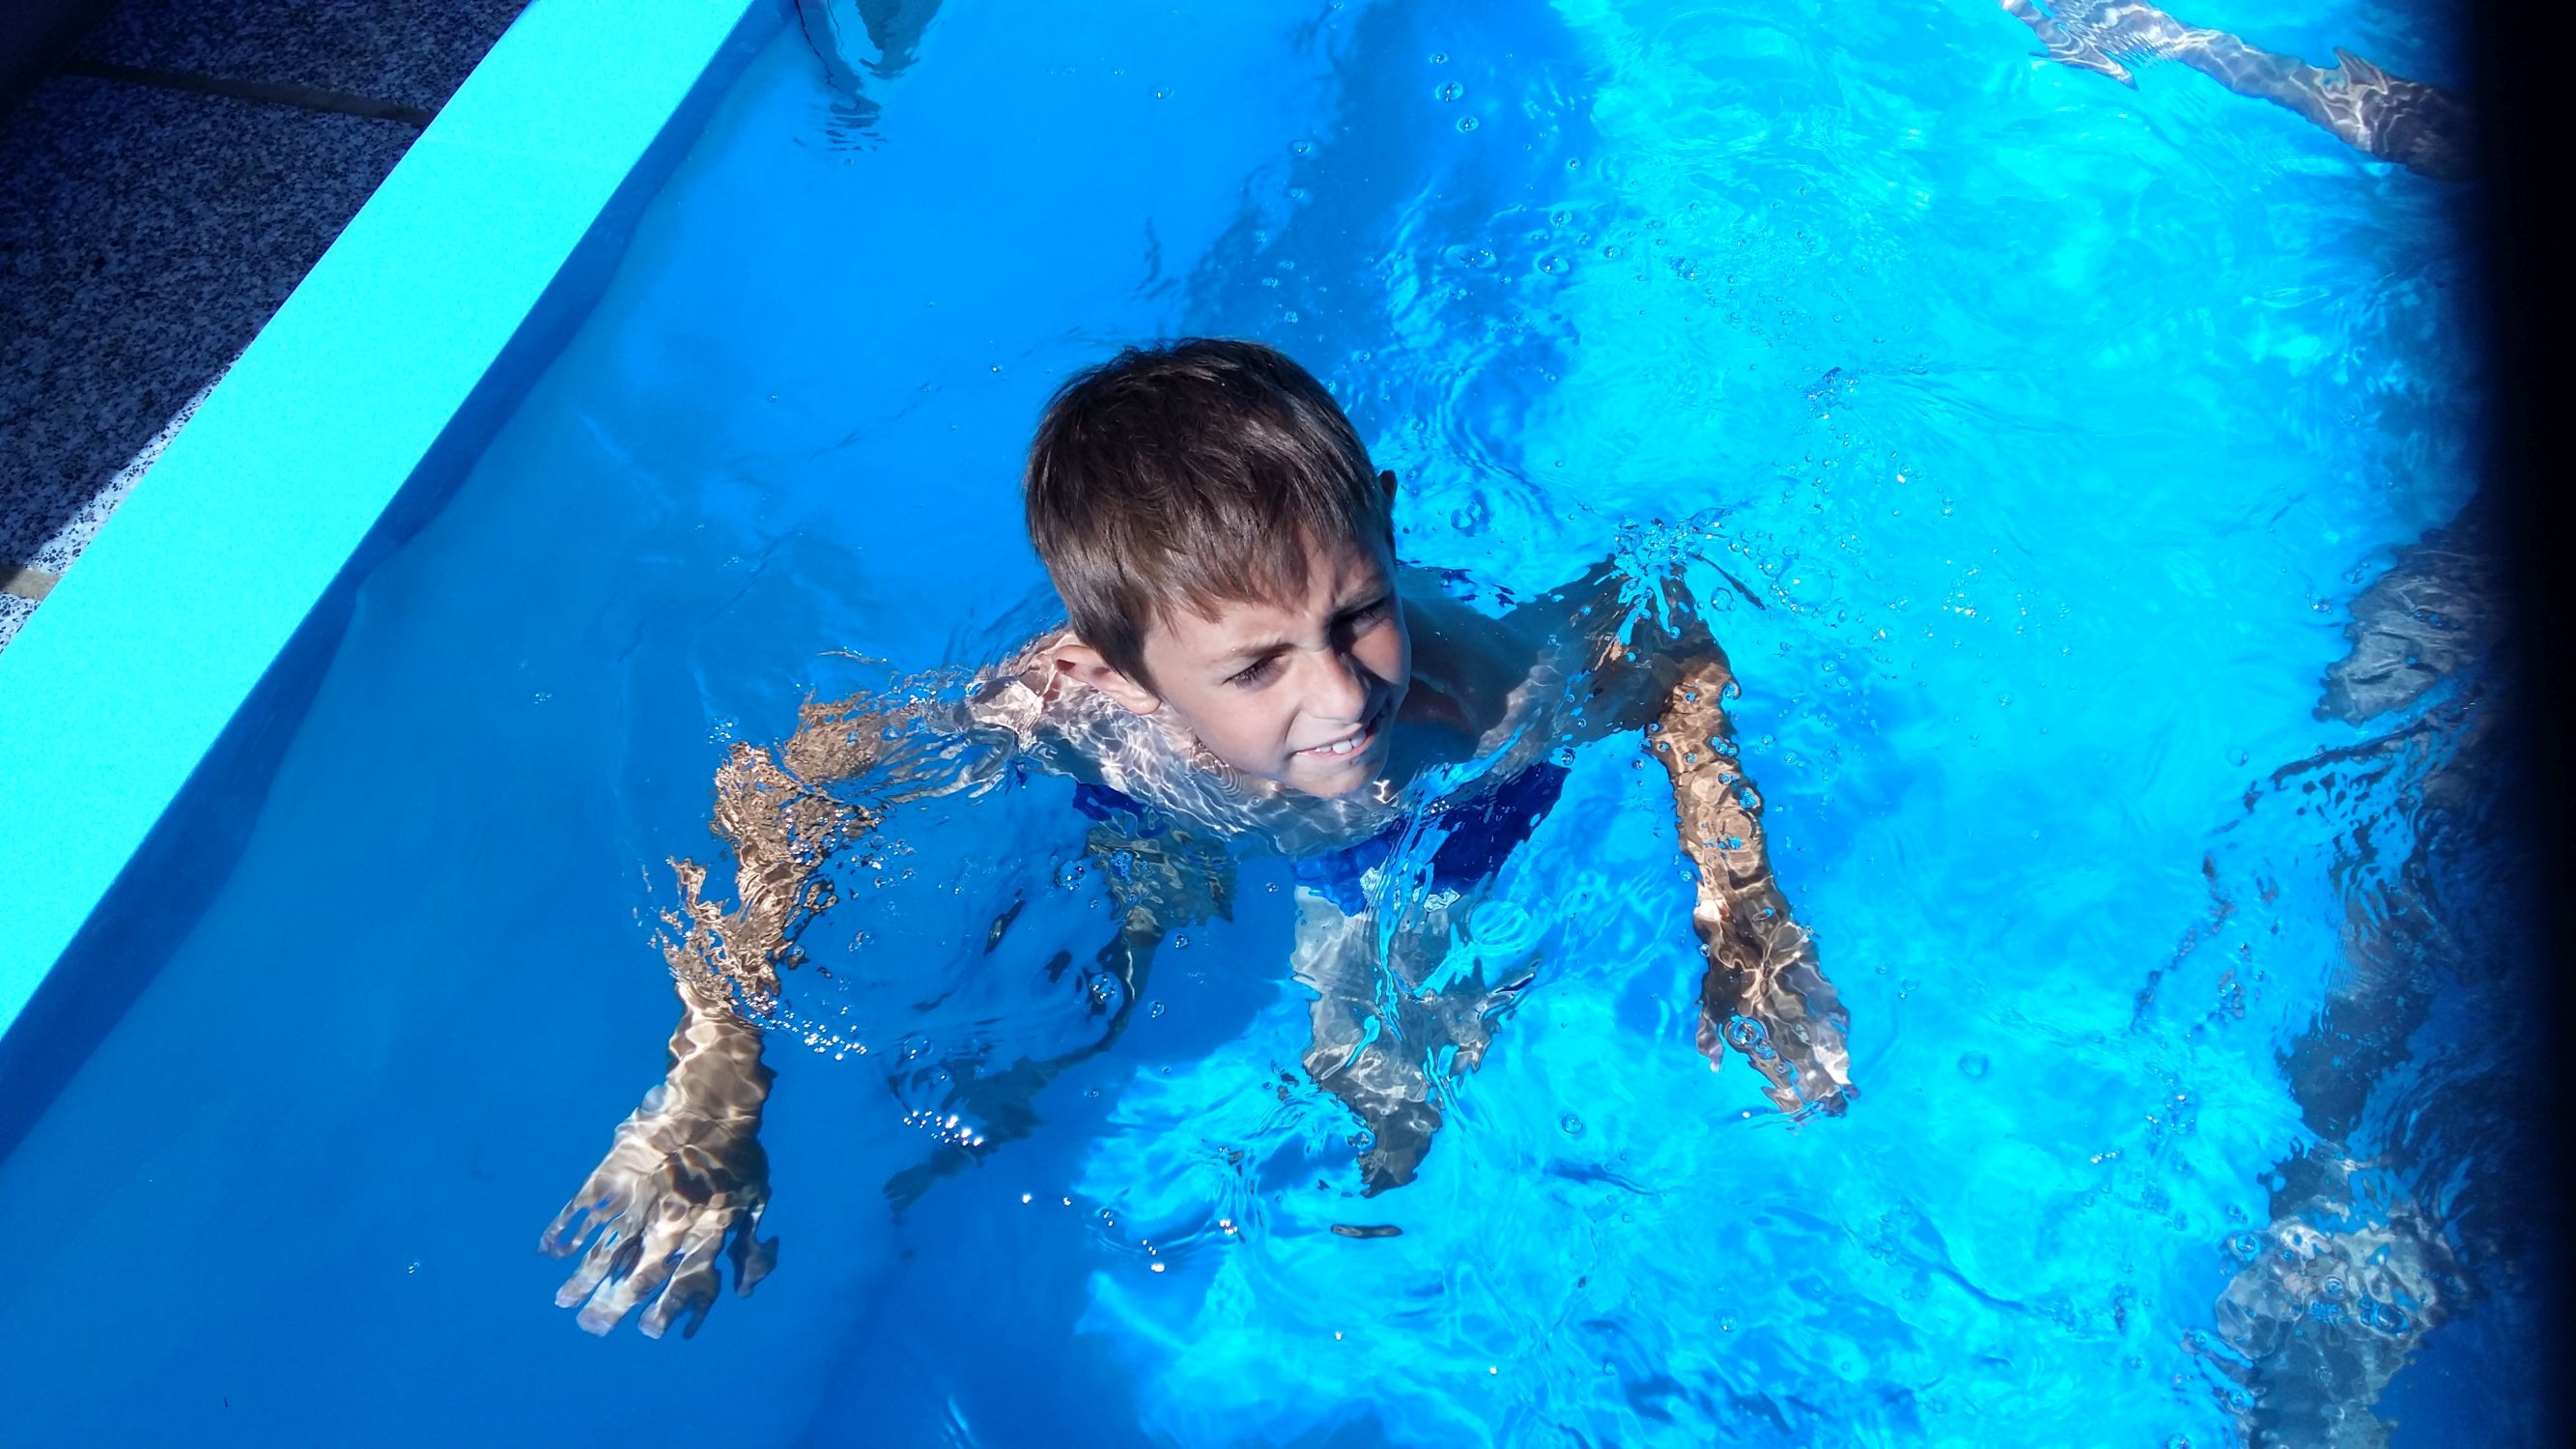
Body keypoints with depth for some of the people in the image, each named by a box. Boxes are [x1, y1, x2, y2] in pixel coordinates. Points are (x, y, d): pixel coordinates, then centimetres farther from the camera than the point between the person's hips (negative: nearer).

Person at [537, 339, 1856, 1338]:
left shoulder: (1501, 683, -43)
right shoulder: (1070, 704, -43)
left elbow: (1673, 645, -19)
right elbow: (772, 790, -29)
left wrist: (1740, 914, -22)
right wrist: (710, 1089, -32)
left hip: (1422, 847, 0)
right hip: (1164, 825, 1)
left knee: (1379, 1118, 9)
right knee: (997, 1066, 9)